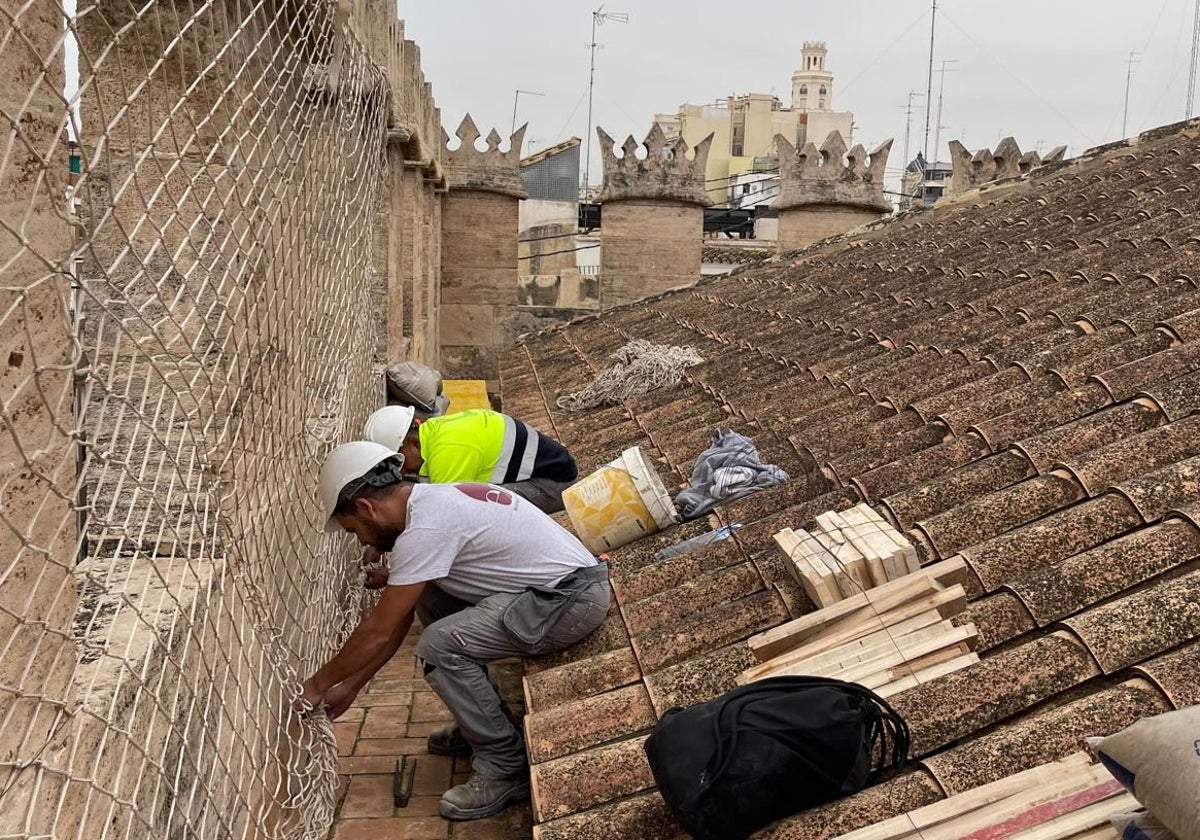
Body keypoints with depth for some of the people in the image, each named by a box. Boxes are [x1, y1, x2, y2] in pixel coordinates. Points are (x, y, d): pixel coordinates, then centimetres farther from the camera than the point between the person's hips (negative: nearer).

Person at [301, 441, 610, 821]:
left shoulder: (424, 528, -20)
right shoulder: (432, 501, 11)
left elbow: (377, 633, -14)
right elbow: (397, 623, 18)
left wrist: (318, 683, 3)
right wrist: (350, 687, 22)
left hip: (575, 599, -10)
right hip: (561, 581, 10)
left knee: (438, 647, -17)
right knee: (427, 601, 11)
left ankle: (507, 769, -2)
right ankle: (479, 722, 22)